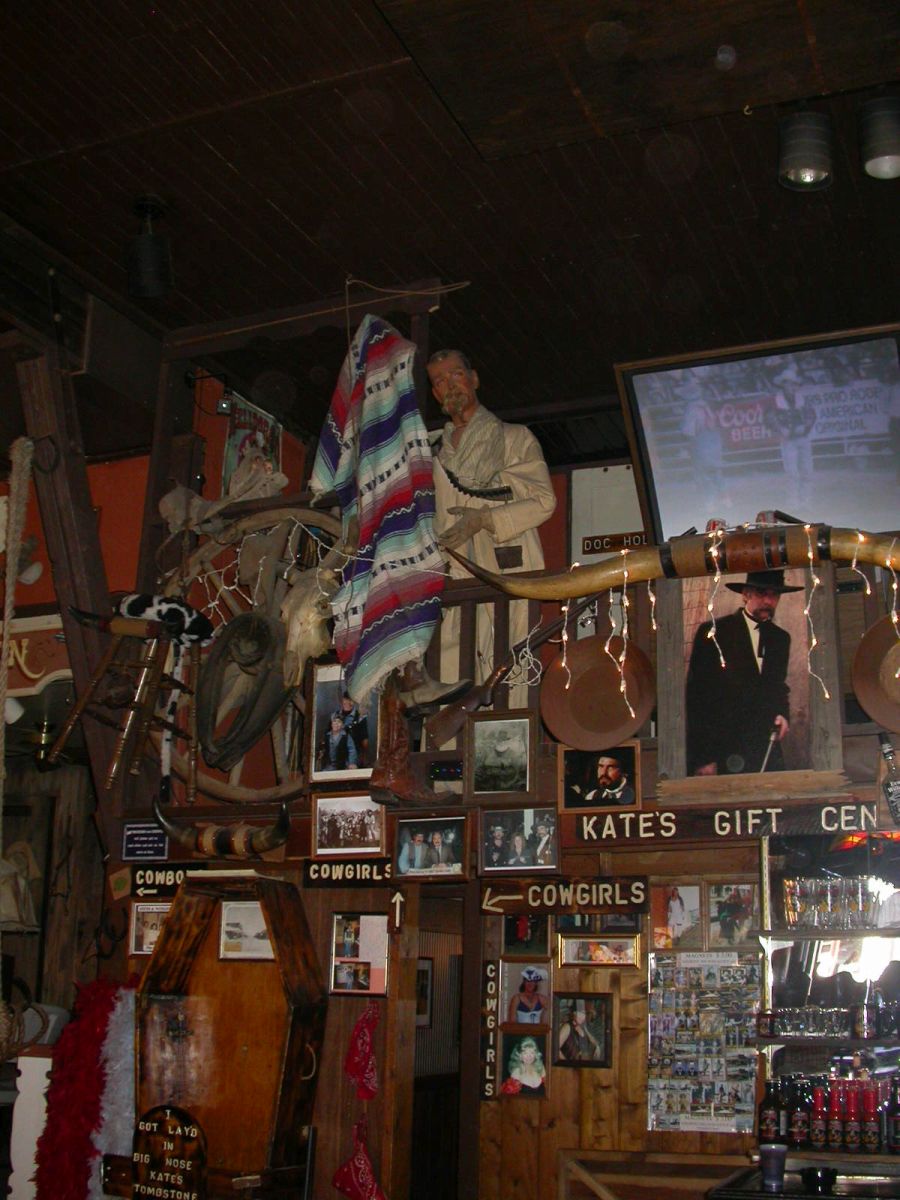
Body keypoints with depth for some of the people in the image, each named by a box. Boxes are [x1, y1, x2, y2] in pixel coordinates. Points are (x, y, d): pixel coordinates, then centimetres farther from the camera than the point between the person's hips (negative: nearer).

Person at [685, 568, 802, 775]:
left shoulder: (781, 638, 15)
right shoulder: (712, 633, -2)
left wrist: (783, 715, 2)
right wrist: (702, 758, -10)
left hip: (769, 753, 5)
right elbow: (696, 697, -4)